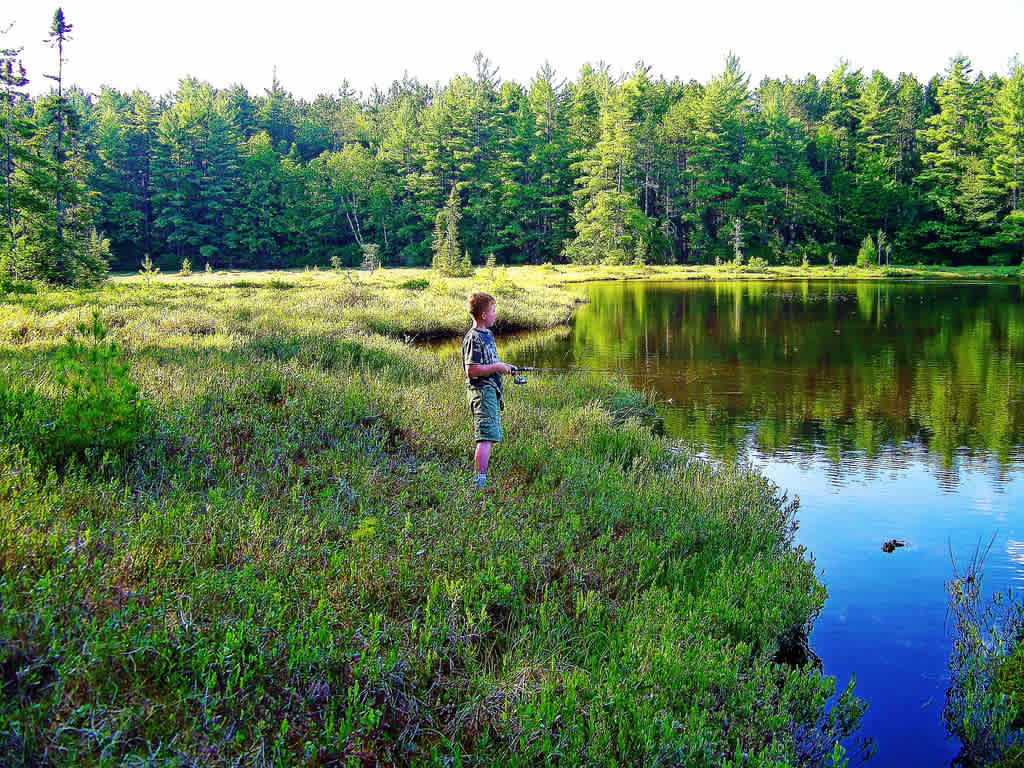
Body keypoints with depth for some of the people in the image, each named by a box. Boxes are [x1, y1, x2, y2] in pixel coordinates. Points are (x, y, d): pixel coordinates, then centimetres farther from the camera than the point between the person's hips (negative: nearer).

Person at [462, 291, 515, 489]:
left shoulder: (488, 334, 17)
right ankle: (481, 480, -15)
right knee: (486, 437, -14)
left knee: (488, 438, 14)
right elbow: (471, 370, -21)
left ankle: (477, 480, 22)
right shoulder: (473, 338, -15)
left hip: (491, 391, 10)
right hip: (481, 391, -10)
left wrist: (504, 366, 16)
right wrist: (497, 367, -16)